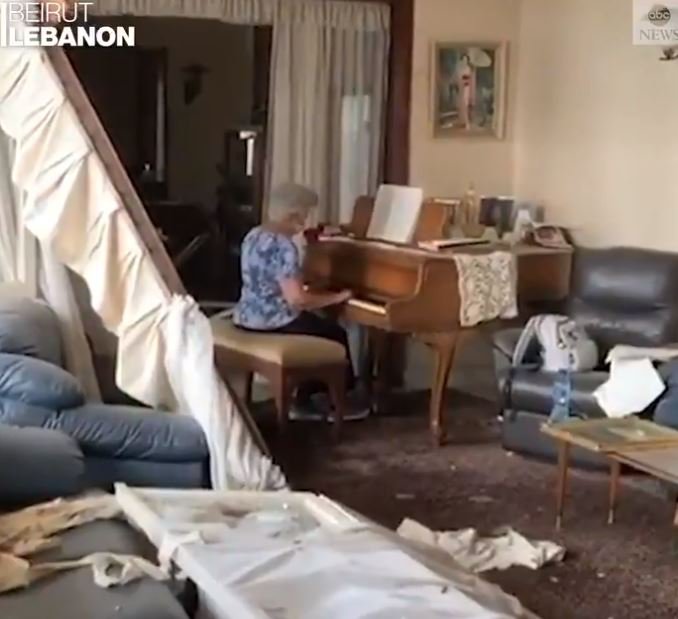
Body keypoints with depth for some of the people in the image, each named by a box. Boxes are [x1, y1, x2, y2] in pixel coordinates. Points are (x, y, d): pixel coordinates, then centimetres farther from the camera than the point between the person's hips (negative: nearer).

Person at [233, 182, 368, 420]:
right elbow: (296, 300, -26)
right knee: (335, 333, 11)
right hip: (273, 323, -9)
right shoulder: (283, 247, -22)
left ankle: (306, 401, 25)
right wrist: (337, 297, -14)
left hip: (247, 317, 9)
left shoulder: (253, 236, 7)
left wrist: (304, 289, 23)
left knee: (318, 324, 25)